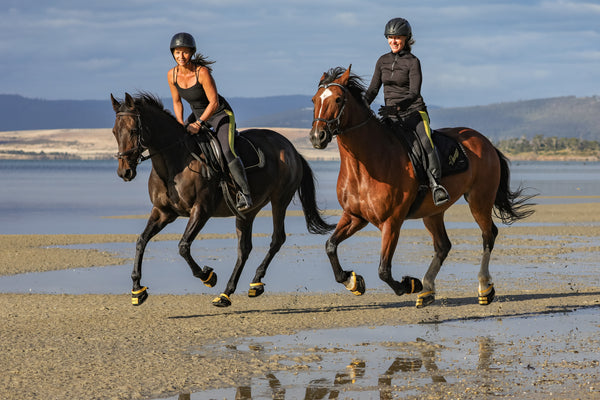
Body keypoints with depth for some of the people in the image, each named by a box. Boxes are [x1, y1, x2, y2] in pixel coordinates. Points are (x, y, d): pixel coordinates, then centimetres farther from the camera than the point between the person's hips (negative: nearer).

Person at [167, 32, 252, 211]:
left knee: (227, 150, -27)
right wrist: (181, 124, -10)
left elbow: (214, 102, -25)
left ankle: (244, 193, -22)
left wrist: (198, 123, -28)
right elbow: (177, 102, 3)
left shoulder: (202, 72, -28)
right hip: (198, 114, 7)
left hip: (221, 114, -7)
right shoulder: (172, 75, -10)